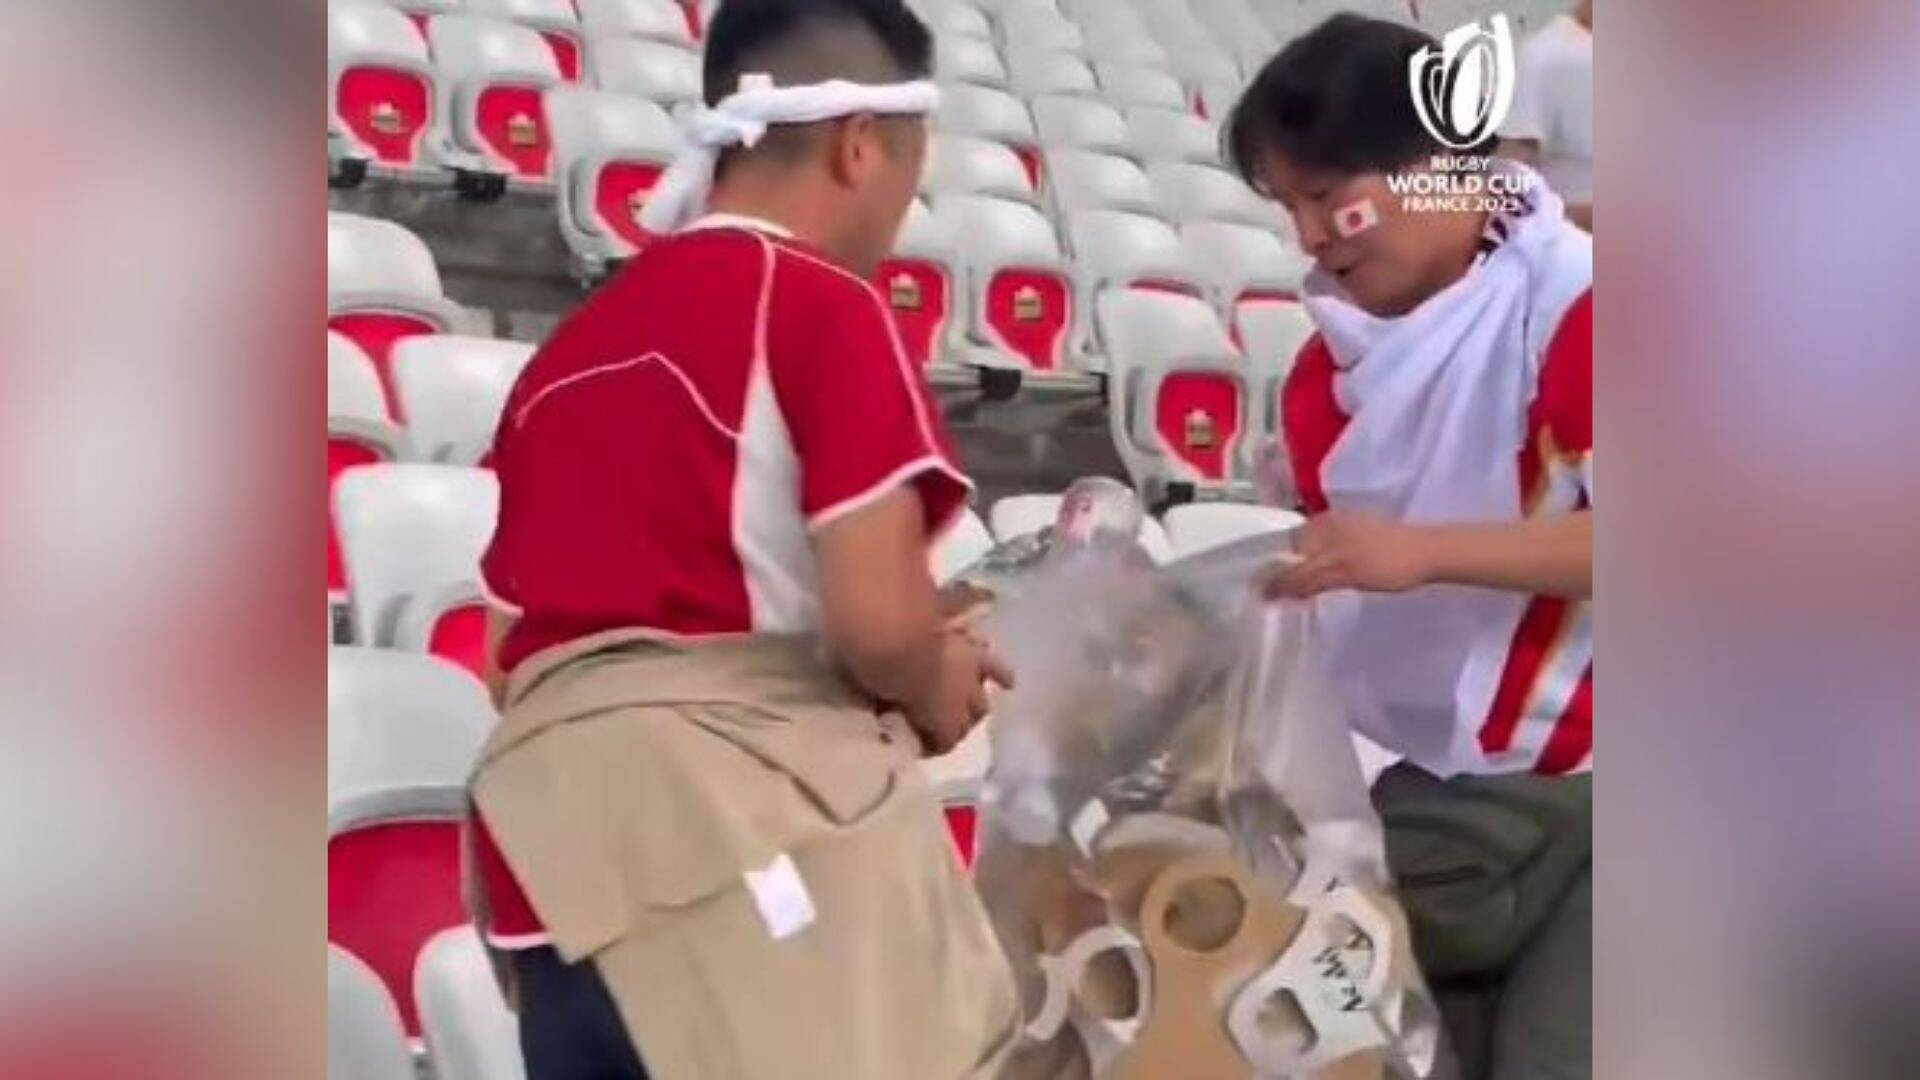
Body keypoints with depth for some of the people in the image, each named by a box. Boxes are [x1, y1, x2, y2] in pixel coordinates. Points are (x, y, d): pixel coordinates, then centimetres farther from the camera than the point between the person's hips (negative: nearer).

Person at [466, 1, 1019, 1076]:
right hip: (746, 818, -8)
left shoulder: (573, 343, 21)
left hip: (556, 847, 8)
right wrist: (938, 689, 11)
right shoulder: (818, 303, -2)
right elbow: (876, 620, -13)